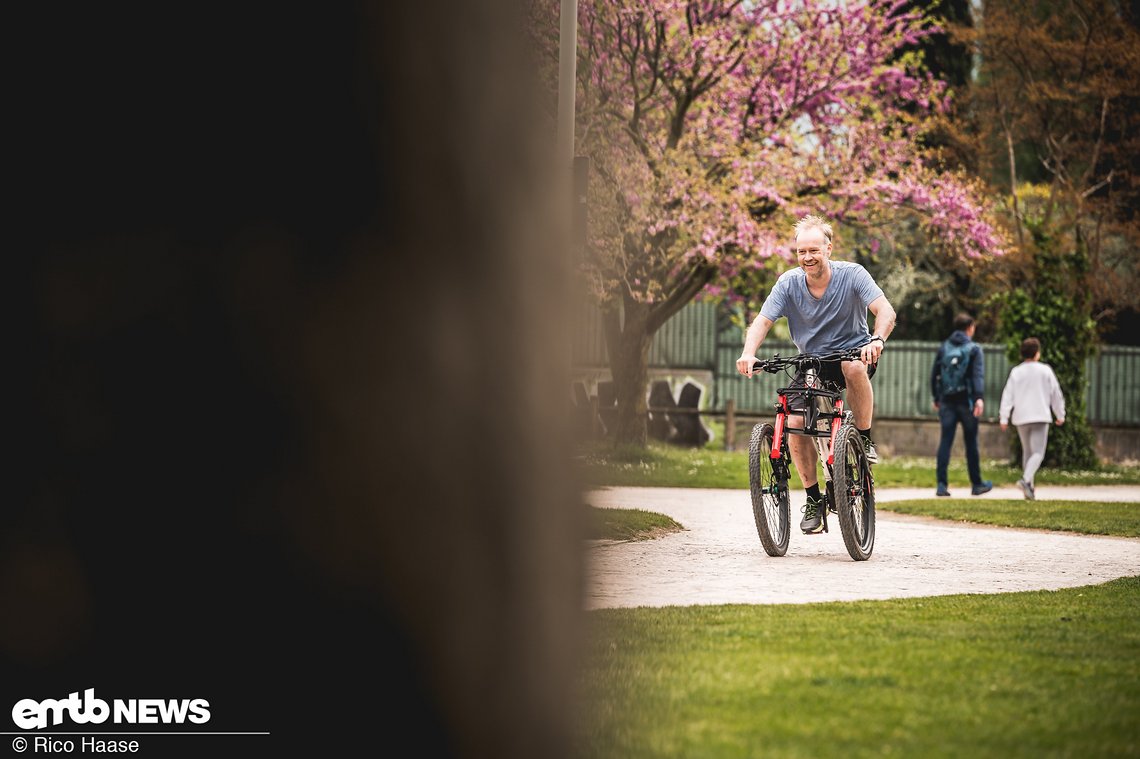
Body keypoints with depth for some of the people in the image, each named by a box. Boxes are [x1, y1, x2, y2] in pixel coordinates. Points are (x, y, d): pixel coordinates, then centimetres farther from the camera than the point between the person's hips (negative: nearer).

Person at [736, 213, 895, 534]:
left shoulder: (852, 275, -16)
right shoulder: (789, 283, -10)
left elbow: (885, 311, -26)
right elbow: (762, 321, -15)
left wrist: (877, 340, -48)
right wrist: (748, 354, -36)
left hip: (852, 352, -3)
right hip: (811, 362, 3)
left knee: (854, 366, -40)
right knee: (795, 422, -17)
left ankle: (865, 439, -18)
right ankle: (813, 498, 0)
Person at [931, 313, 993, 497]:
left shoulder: (944, 348, 9)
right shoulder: (974, 349, -2)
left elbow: (934, 374, 12)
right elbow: (978, 375, -14)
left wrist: (936, 398, 21)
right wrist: (979, 398, -22)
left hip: (947, 401, 3)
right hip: (966, 400, -3)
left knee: (945, 441, -1)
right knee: (971, 442, 8)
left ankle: (942, 484, -11)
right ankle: (977, 484, 17)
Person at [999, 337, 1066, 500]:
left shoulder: (1016, 372, 2)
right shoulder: (1045, 371, -1)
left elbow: (1008, 395, -1)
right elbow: (1056, 394, 4)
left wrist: (1004, 417, 2)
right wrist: (1060, 415, 15)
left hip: (1020, 418, 3)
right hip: (1040, 416, -3)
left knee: (1027, 451, 17)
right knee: (1038, 453, -6)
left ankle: (1029, 488, 17)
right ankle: (1026, 479, -30)